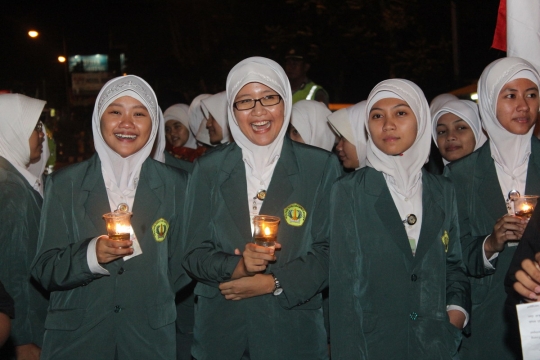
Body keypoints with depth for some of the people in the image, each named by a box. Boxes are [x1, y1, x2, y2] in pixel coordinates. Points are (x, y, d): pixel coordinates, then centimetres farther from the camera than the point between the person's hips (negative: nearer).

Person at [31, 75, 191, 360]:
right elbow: (44, 271, -6)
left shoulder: (176, 184, -2)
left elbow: (180, 265, 5)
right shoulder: (64, 184, -3)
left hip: (150, 337, 1)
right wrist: (91, 255, -21)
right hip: (75, 337, 0)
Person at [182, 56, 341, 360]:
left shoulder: (322, 166, -2)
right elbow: (193, 252, 0)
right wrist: (236, 266, -19)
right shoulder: (209, 169, 2)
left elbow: (331, 250, -6)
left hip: (294, 329, -1)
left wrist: (273, 282, -16)